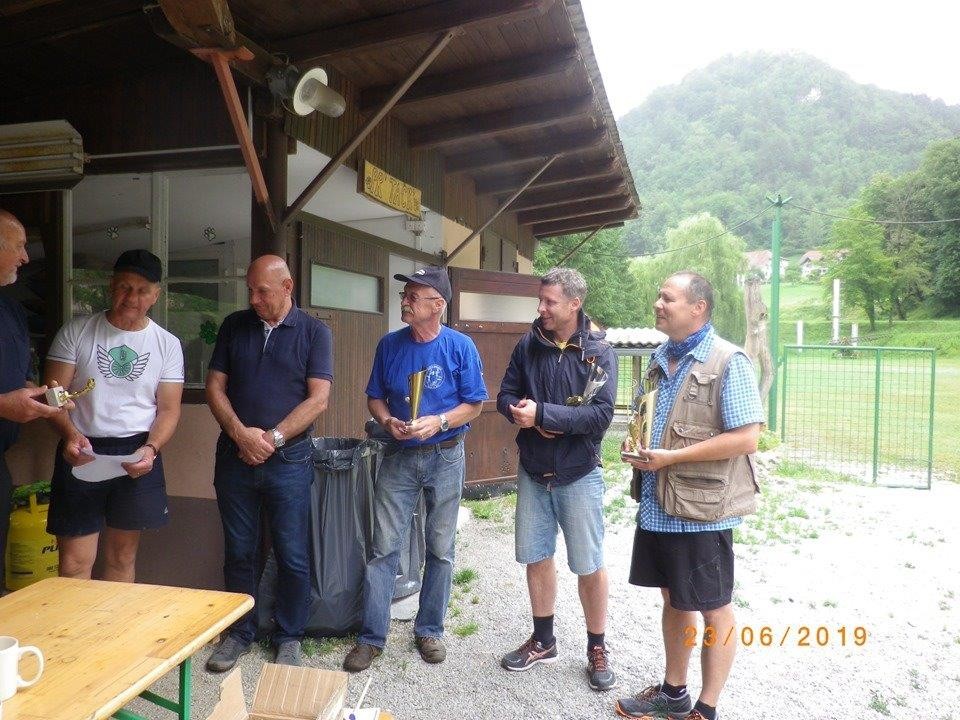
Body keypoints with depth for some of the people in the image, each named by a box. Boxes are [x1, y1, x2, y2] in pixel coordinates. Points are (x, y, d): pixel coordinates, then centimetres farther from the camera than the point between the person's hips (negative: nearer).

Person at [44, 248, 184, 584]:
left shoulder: (167, 344, 4)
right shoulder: (76, 332, 1)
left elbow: (169, 408, 3)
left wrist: (151, 448, -13)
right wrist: (70, 435, -19)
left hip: (138, 455, 1)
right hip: (82, 453, -1)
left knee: (122, 558, 13)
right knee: (75, 563, -2)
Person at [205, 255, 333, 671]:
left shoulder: (314, 332, -1)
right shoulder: (234, 326, 7)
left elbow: (318, 398, -8)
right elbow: (215, 386, 4)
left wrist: (272, 438, -14)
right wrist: (241, 434, -12)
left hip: (288, 460, -2)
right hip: (235, 456, 3)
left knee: (293, 557, 5)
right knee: (238, 552, 12)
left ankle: (289, 637, 23)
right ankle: (239, 632, 30)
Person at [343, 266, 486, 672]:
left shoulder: (460, 347, -7)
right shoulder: (390, 345, 1)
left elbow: (474, 404, -4)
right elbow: (374, 398, 8)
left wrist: (439, 422, -20)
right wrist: (388, 422, -13)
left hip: (445, 456, -1)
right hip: (398, 456, 2)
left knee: (440, 550, 9)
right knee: (383, 548, 1)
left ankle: (429, 630, 26)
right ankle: (371, 637, 13)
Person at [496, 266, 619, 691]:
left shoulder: (598, 350, -11)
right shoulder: (528, 345, 0)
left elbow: (601, 414, -20)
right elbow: (505, 396, 4)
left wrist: (543, 413, -25)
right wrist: (523, 414, -18)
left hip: (578, 475, -4)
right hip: (532, 472, 4)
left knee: (589, 565, 7)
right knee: (536, 557, 14)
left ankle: (597, 649, 27)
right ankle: (543, 641, 33)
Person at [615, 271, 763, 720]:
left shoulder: (728, 361, -14)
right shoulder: (661, 358, 10)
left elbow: (746, 438, -20)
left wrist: (670, 457, -20)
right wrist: (637, 447, 0)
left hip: (701, 509, -7)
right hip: (657, 505, 8)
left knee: (713, 610, 10)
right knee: (673, 599, 20)